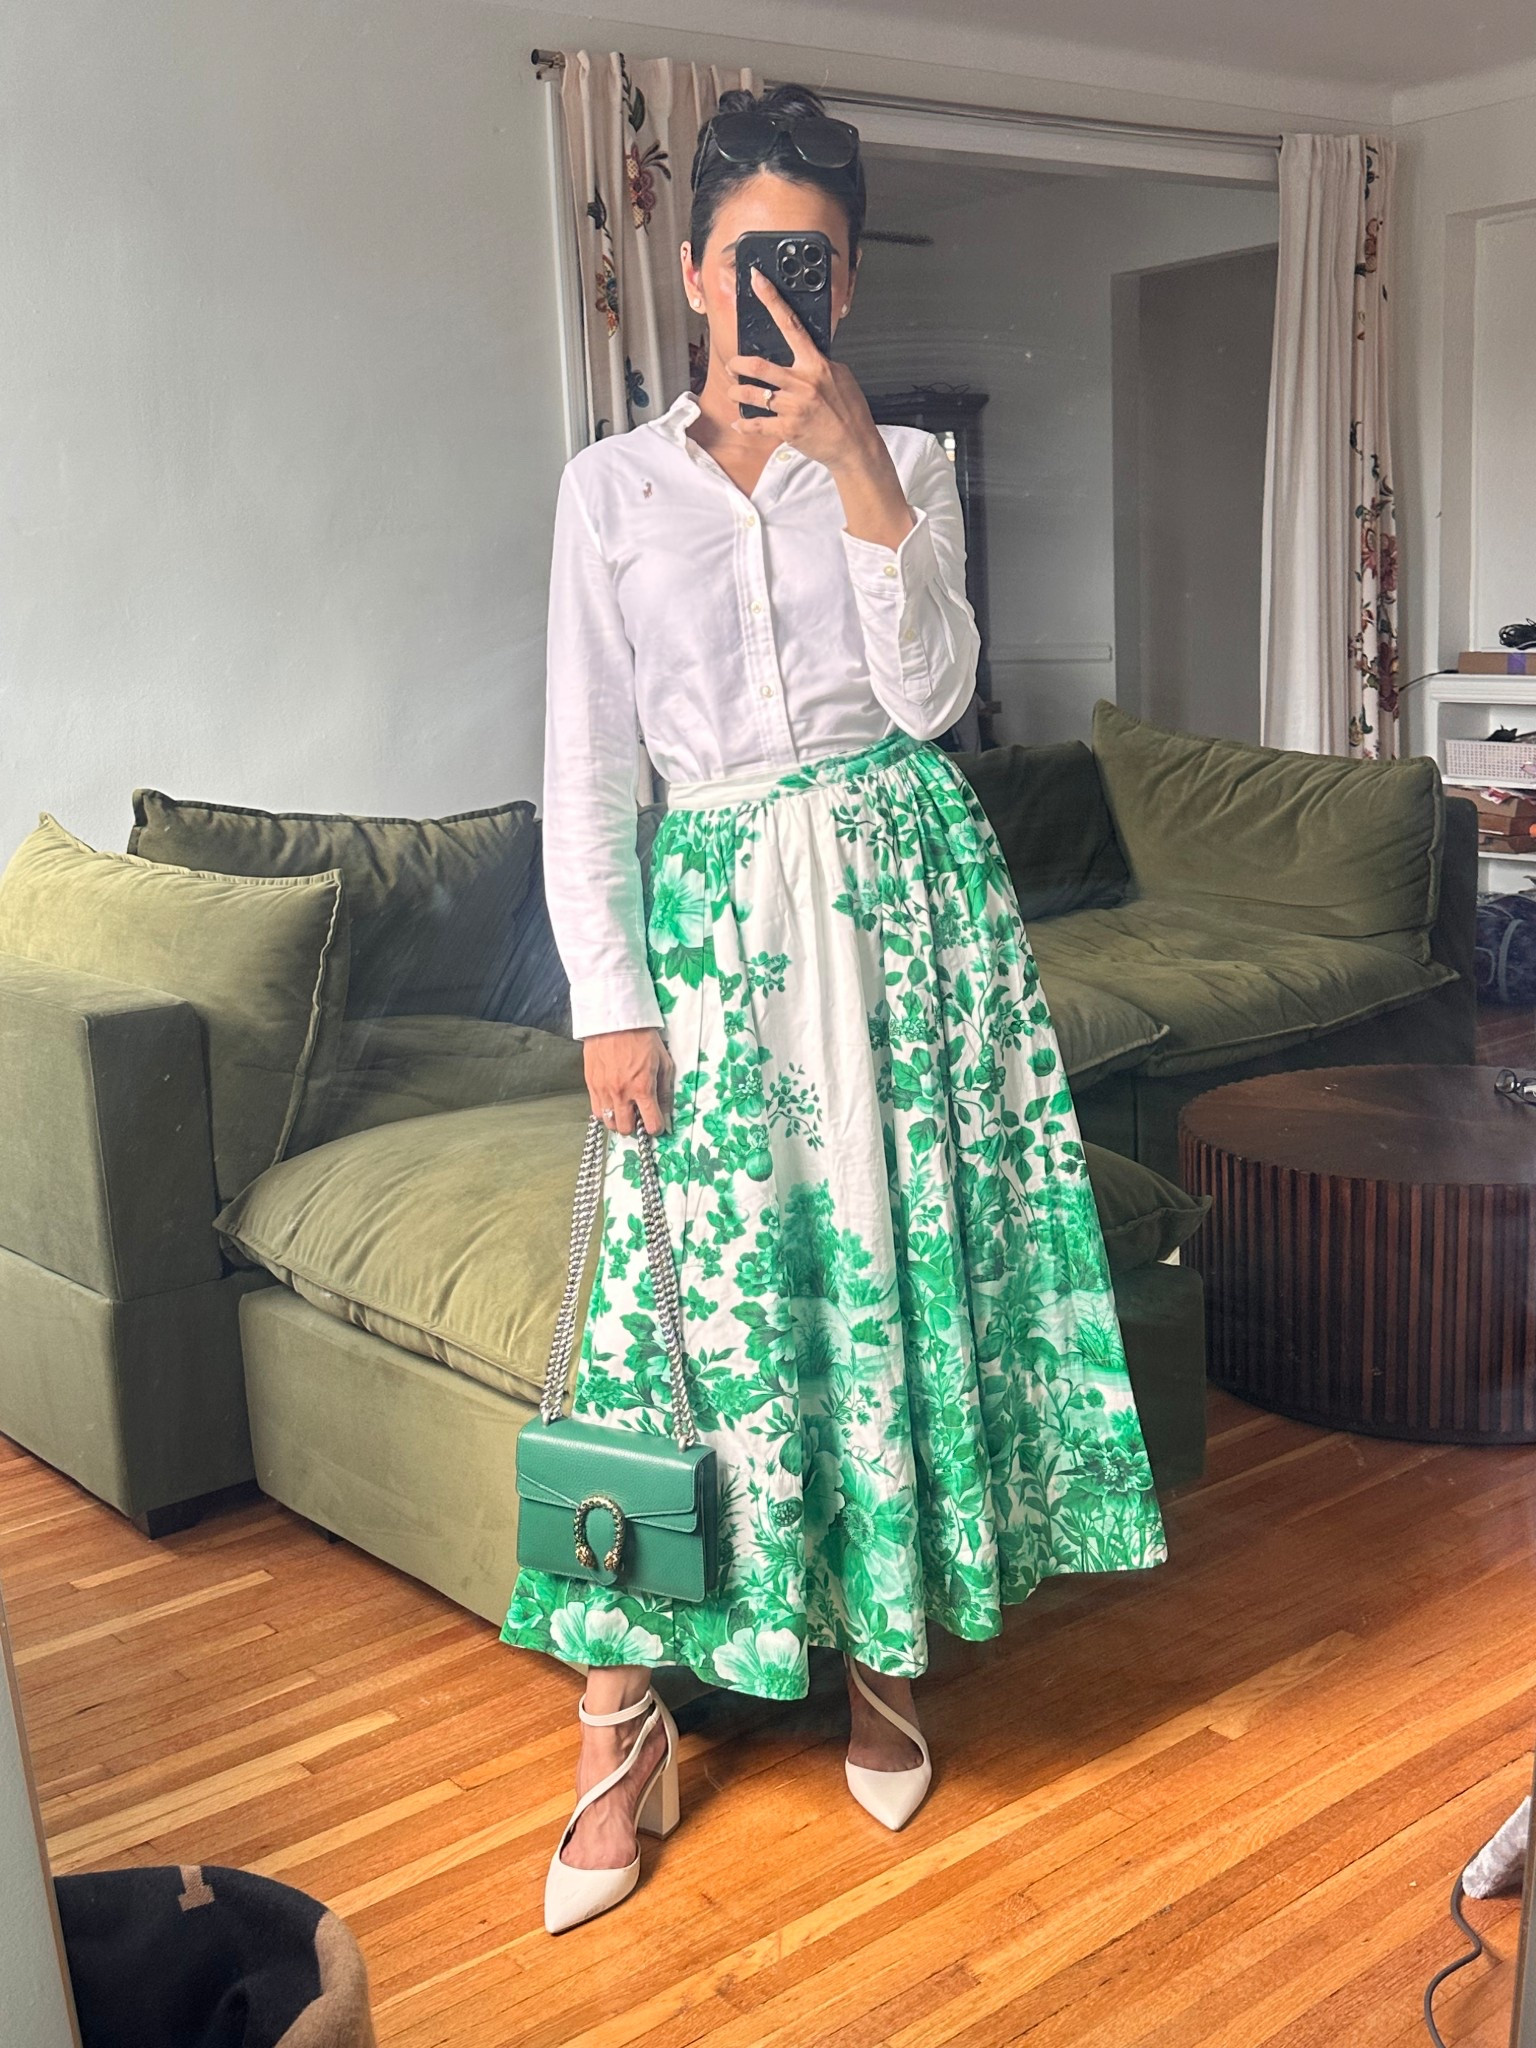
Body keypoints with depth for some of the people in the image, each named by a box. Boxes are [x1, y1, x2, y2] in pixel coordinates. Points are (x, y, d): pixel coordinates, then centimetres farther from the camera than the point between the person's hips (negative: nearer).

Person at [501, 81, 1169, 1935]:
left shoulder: (902, 461, 8)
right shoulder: (612, 484, 6)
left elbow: (930, 692, -8)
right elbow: (583, 769, 3)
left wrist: (851, 458, -14)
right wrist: (609, 1000, -5)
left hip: (898, 888, 1)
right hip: (712, 901, 0)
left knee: (896, 1258, 3)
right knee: (703, 1281, -2)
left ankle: (879, 1645, 23)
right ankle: (623, 1727, 9)